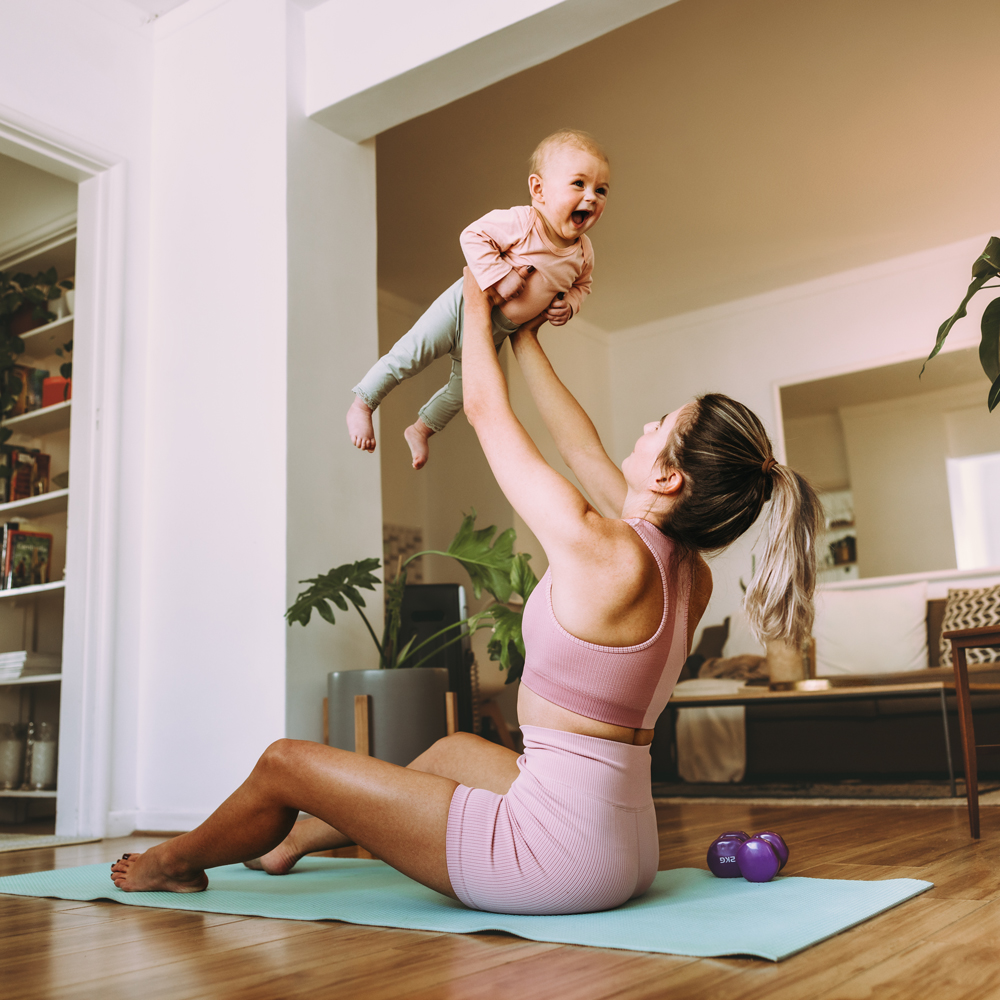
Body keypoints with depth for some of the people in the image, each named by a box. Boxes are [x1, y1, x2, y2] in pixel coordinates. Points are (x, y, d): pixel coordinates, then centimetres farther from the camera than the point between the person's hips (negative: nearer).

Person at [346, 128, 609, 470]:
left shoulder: (583, 252, -5)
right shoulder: (520, 222, -26)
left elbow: (580, 284, 14)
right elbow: (473, 237, -28)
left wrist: (568, 304, -6)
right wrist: (499, 276, -35)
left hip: (494, 334, 7)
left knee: (464, 388, 17)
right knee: (408, 356, -9)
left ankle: (420, 428, 40)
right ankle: (361, 405, 10)